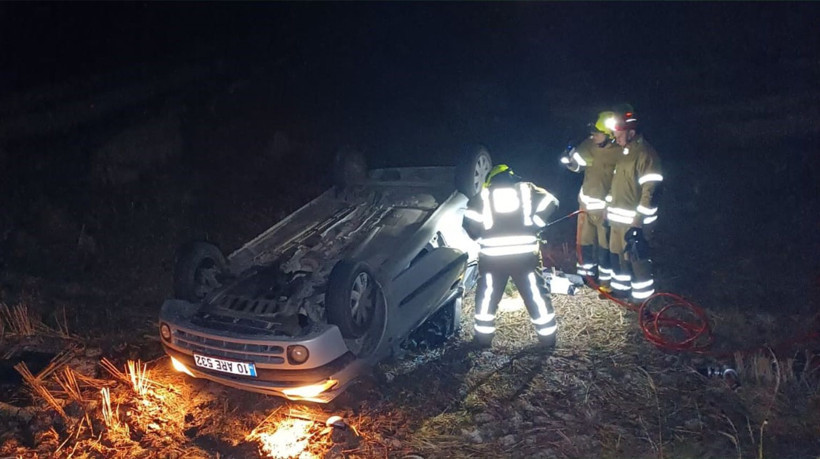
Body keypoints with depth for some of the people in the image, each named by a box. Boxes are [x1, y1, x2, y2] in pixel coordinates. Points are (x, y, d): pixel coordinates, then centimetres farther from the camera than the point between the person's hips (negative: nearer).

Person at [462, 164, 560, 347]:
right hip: (525, 253, 0)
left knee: (487, 295, 14)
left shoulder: (484, 195, 13)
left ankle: (483, 336, 17)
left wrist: (481, 237, 16)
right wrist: (534, 226, 6)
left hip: (492, 255, 0)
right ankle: (548, 336, 15)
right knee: (536, 293, 9)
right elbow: (550, 202, 2)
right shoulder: (527, 189, 14)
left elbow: (469, 220, 3)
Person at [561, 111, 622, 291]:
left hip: (605, 207, -5)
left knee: (605, 246, 7)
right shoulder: (589, 144, -7)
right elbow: (577, 165, 9)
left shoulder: (620, 153, -20)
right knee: (585, 242, 18)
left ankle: (606, 281, 22)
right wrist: (568, 159, -10)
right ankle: (585, 274, 35)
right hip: (586, 203, 5)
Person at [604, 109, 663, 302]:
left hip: (633, 221, -9)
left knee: (637, 259, -3)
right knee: (617, 255, 18)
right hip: (618, 218, 9)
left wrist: (637, 223, -23)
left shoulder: (646, 155, -17)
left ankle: (642, 298, 7)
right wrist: (609, 210, 23)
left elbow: (650, 193, -21)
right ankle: (621, 288, 33)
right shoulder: (625, 152, 13)